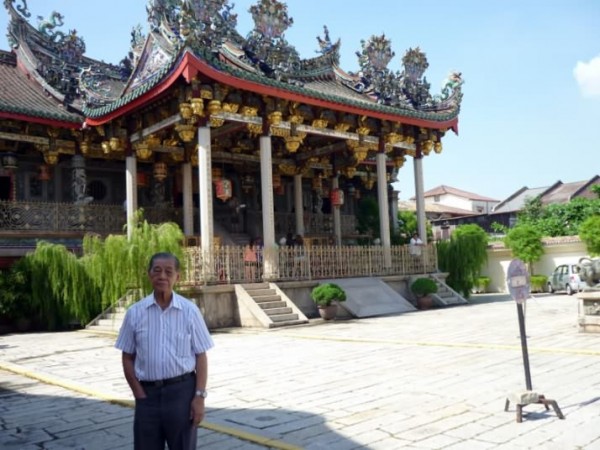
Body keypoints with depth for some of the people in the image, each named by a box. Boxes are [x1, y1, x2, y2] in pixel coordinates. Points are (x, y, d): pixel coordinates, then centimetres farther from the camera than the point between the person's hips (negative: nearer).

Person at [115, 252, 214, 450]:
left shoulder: (189, 311, -5)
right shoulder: (135, 312, -1)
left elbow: (201, 356, -3)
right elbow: (127, 357, 5)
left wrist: (199, 396, -9)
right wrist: (139, 394, -3)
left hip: (182, 391, -1)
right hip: (148, 394, 2)